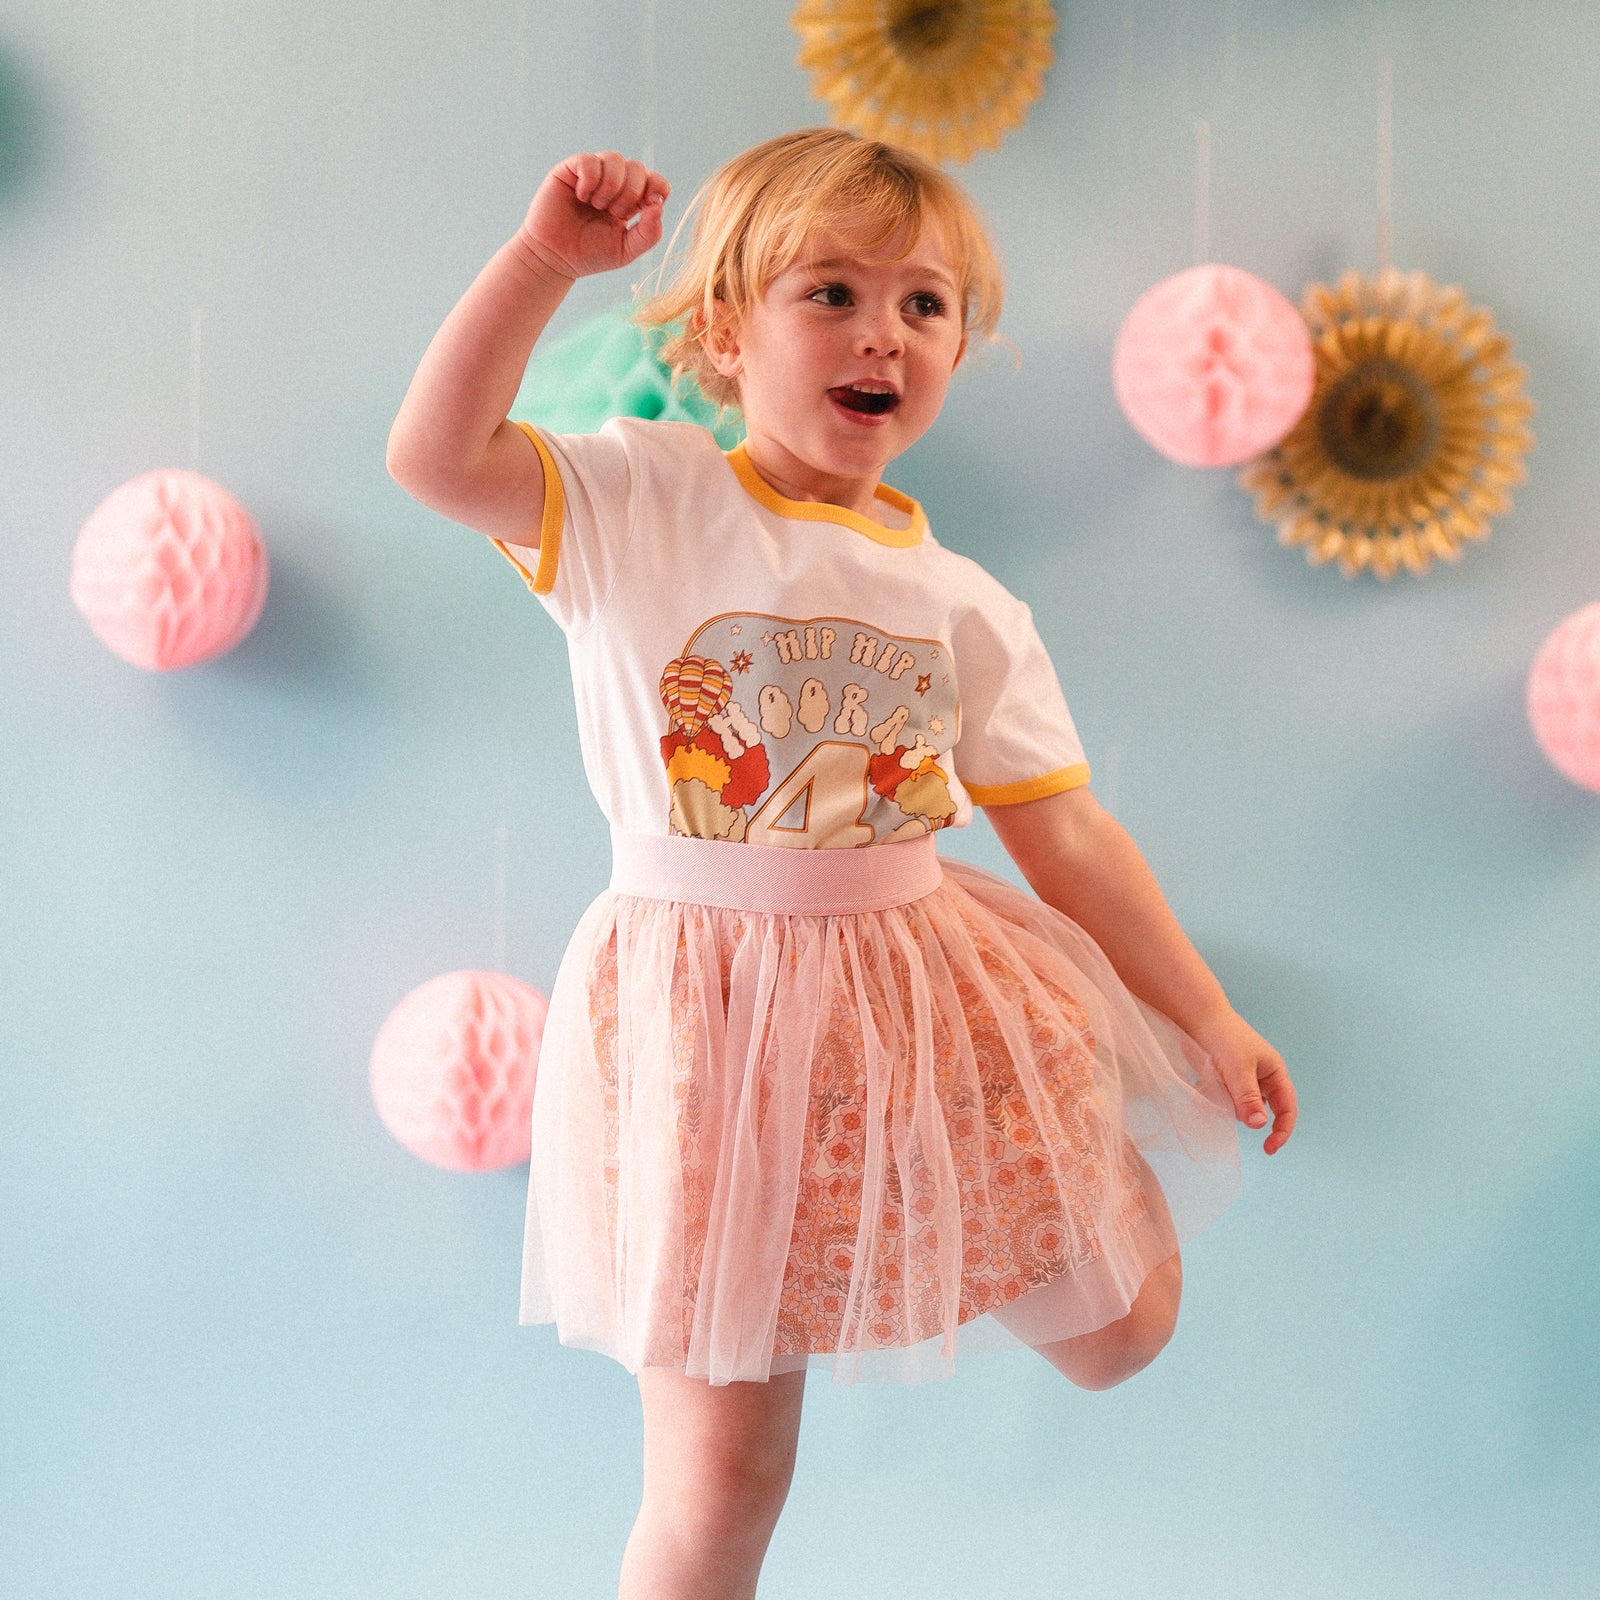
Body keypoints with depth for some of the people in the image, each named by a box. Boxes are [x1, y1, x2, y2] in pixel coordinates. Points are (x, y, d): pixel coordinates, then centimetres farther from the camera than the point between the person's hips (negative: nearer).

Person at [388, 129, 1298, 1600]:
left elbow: (1068, 839, 6)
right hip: (708, 1019, -3)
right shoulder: (641, 504, -6)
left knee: (1119, 1334, 16)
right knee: (716, 1478, 1)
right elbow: (436, 456, -20)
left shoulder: (967, 607, 2)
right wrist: (545, 259, -24)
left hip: (932, 1000, 4)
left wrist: (1205, 1013, 6)